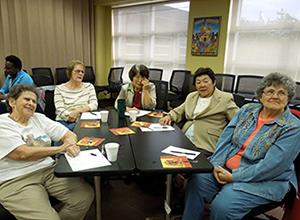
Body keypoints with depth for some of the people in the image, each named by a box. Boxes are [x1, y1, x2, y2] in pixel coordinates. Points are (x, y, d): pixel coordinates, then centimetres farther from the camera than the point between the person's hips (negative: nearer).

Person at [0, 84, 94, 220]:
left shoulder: (39, 118, 11)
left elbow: (69, 134, 8)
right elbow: (22, 153, -17)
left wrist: (71, 145, -15)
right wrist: (60, 149, -15)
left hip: (50, 170, 5)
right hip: (16, 181, -5)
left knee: (86, 195, -13)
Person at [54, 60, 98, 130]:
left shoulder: (89, 86, 12)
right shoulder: (59, 89, 7)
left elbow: (94, 105, -1)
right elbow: (60, 111, -4)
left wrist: (78, 110, -17)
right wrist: (69, 115, -25)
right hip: (64, 122, 1)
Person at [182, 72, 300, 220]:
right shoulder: (247, 110, 7)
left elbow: (272, 166, -17)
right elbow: (226, 138, 2)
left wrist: (234, 177, -18)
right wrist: (217, 164, -12)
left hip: (263, 180, -4)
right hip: (225, 169, 5)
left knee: (222, 206, -26)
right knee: (196, 182, -17)